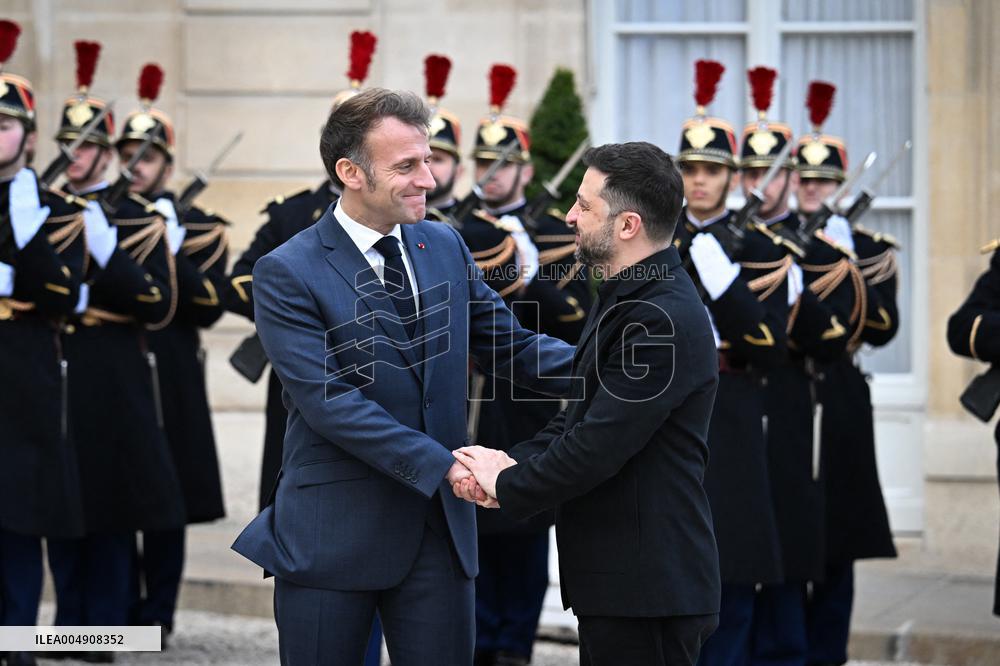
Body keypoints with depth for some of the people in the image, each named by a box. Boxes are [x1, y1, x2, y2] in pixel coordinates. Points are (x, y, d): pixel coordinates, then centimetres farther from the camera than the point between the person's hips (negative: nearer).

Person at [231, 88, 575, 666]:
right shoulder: (287, 274, -11)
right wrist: (441, 465, -26)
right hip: (333, 532, -4)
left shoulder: (445, 246, 8)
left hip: (441, 526, 5)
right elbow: (331, 402, -19)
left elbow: (510, 346, 11)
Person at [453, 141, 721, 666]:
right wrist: (513, 462, -2)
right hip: (619, 581, 10)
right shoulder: (627, 299, 14)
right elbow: (580, 416, 16)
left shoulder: (661, 320, -21)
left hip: (649, 587, -10)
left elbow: (599, 446, -23)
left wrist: (508, 485, -9)